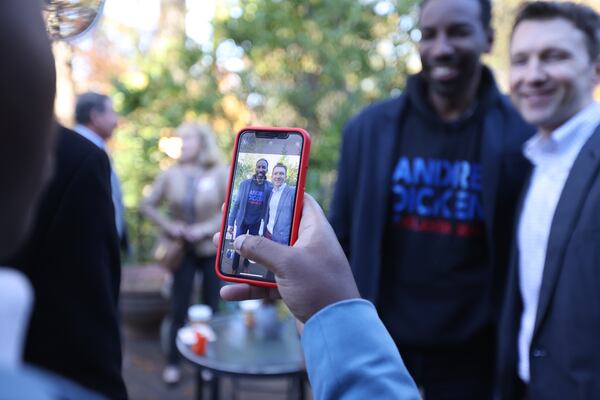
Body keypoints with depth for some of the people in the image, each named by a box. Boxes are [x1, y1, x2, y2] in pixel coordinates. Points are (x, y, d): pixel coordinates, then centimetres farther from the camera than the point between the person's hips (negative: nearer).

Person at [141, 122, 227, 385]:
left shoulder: (219, 174, -9)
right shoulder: (171, 174, -6)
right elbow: (148, 204, 2)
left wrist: (206, 228, -18)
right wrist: (168, 225, -12)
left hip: (212, 249, 0)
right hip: (184, 249, 1)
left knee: (211, 308, 10)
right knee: (178, 309, 3)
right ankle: (173, 363, 17)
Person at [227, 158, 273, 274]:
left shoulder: (270, 187, -8)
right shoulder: (244, 184, -8)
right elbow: (236, 204, -5)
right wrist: (230, 223, -7)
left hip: (256, 223, 0)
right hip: (242, 221, 0)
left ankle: (246, 266, 34)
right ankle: (234, 269, 23)